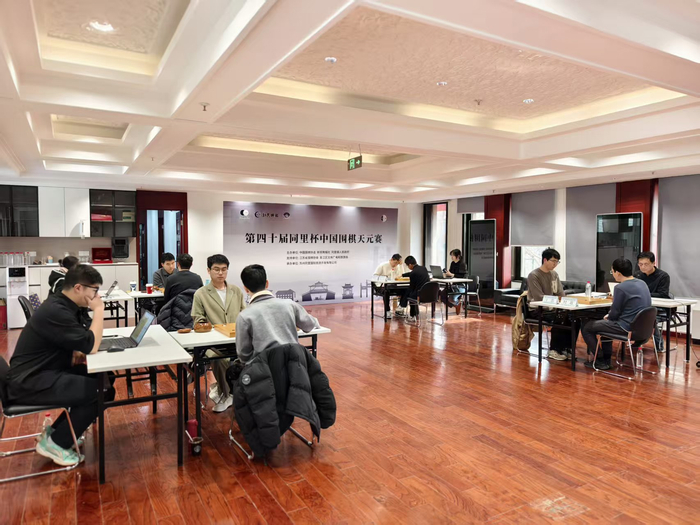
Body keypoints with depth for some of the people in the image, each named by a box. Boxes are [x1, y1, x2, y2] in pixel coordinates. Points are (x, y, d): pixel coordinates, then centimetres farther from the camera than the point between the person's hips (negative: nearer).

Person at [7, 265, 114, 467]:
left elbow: (83, 339, 16)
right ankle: (56, 443, 2)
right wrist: (99, 311, -17)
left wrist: (76, 351, -6)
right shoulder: (55, 311, -25)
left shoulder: (64, 305, 5)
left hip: (45, 371, 10)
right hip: (29, 382, -10)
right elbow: (92, 346, -25)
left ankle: (56, 431, 15)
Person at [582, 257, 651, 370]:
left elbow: (614, 314, -15)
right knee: (604, 323, 33)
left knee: (586, 327, 3)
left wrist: (608, 317, 7)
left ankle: (600, 361, 10)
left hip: (627, 327, -9)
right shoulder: (642, 283, 7)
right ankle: (606, 358, 33)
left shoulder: (621, 288, -21)